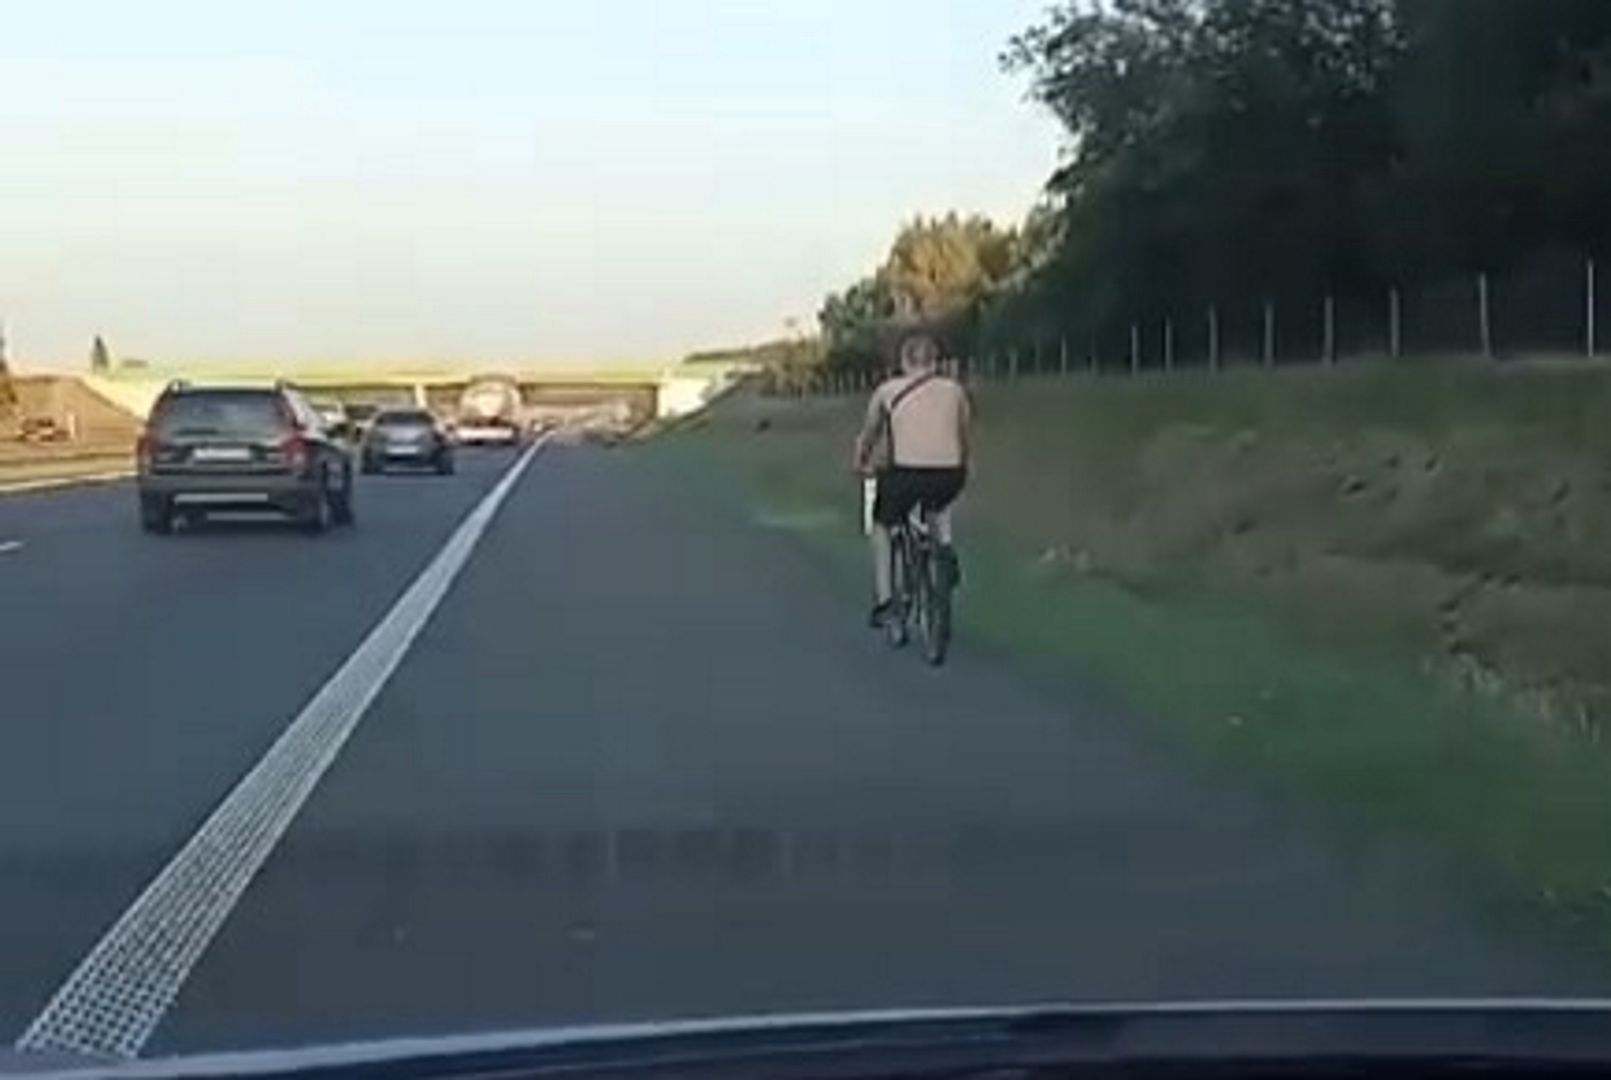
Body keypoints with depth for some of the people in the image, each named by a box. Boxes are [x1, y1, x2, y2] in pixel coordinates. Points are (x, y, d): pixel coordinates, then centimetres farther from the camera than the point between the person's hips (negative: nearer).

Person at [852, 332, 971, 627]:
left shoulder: (888, 390, 12)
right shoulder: (955, 390, 16)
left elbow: (868, 434, 25)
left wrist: (861, 465, 43)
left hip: (905, 474, -2)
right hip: (949, 476, 2)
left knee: (881, 525, 26)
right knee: (941, 503, 39)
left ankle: (883, 598, 18)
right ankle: (946, 545, 15)